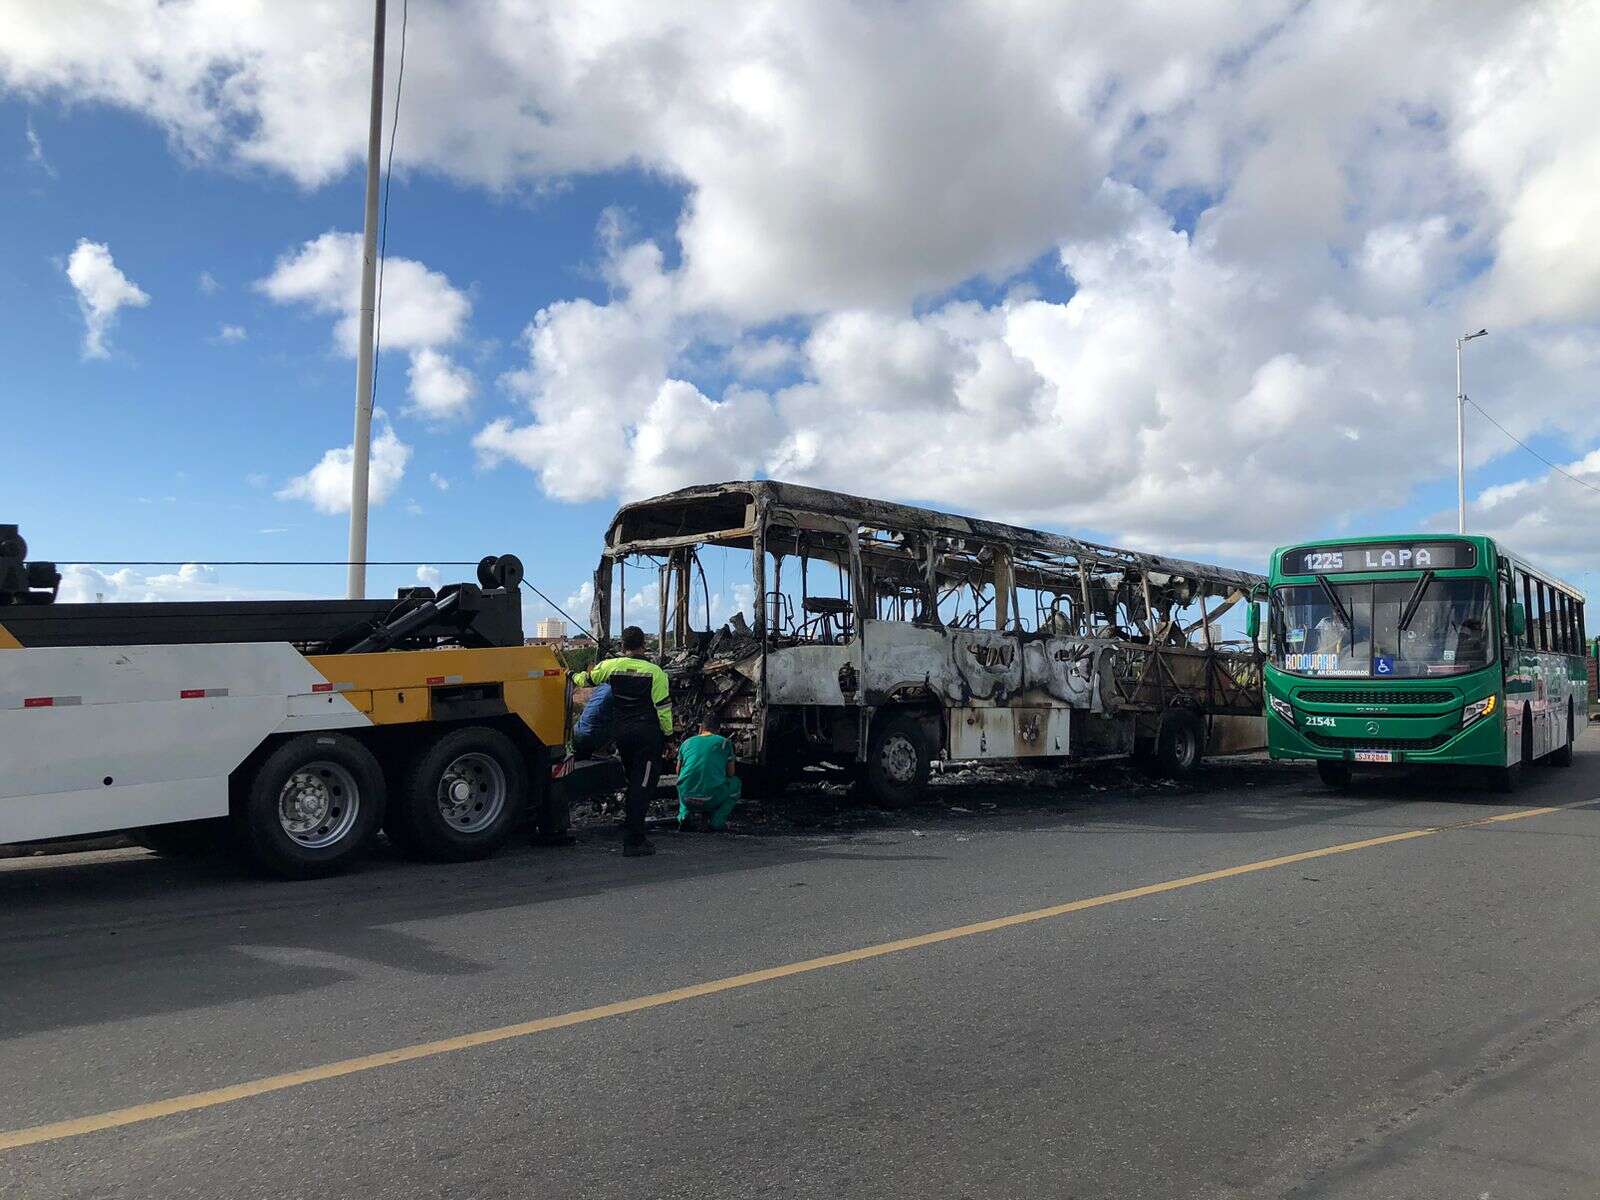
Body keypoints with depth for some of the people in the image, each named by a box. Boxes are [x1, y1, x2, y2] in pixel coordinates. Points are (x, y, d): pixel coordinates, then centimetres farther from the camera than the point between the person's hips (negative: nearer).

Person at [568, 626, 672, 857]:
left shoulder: (611, 666, 1)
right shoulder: (655, 672, -8)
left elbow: (587, 680, 20)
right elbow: (663, 708, -6)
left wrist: (575, 677, 42)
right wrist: (667, 733, 7)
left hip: (621, 732, 4)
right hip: (648, 733, -4)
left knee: (633, 782, 20)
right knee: (643, 785, -2)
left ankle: (631, 830, 26)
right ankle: (633, 841, -5)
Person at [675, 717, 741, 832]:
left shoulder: (687, 742, 15)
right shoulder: (723, 742, 8)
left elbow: (678, 772, 27)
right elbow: (730, 773, 16)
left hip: (687, 799, 3)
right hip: (712, 800, -3)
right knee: (735, 783, 27)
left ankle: (685, 814, 10)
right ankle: (716, 820, 9)